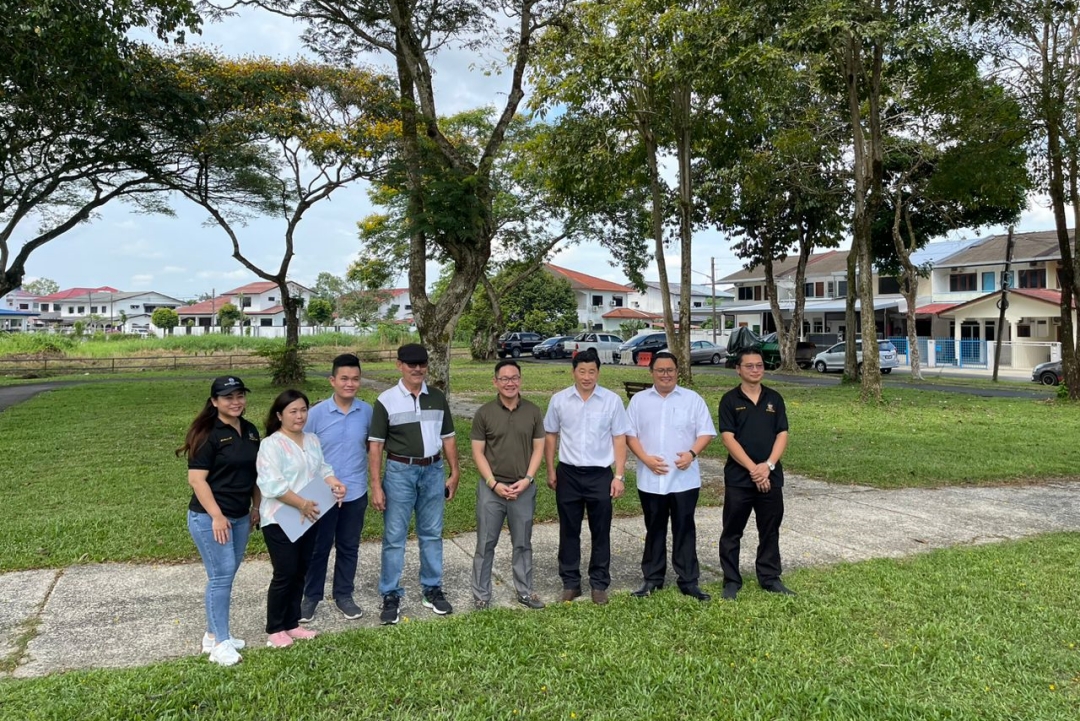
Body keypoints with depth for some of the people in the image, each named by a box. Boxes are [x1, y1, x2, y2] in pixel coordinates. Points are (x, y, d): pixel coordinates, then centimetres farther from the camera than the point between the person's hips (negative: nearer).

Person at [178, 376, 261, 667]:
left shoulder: (250, 430, 8)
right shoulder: (208, 434, -14)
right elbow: (196, 479, -16)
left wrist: (256, 506, 15)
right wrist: (217, 516, -19)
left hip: (240, 516, 7)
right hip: (210, 517, -7)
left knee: (225, 577, 13)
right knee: (221, 577, -4)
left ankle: (213, 635, 26)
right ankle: (220, 644, 7)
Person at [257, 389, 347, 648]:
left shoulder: (313, 440, 10)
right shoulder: (271, 444, -15)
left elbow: (323, 469, 13)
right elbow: (271, 484, -23)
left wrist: (335, 484, -9)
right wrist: (302, 504, -22)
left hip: (309, 518, 7)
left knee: (301, 572, 14)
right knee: (285, 574, 0)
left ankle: (292, 623, 28)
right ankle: (274, 629, 17)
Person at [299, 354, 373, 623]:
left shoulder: (368, 411, -6)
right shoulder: (317, 413, -11)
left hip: (355, 492, 2)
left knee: (349, 547, 16)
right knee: (318, 547, 13)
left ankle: (344, 595, 33)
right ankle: (311, 596, 31)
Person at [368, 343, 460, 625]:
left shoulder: (437, 397, 6)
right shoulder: (386, 400, -5)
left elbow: (448, 438, 12)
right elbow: (375, 445, -5)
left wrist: (454, 473, 9)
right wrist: (376, 486, -10)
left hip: (433, 471, 3)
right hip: (400, 472, -3)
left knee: (431, 534, 12)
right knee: (394, 536, 2)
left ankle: (433, 589, 25)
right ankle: (391, 596, 14)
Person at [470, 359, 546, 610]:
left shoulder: (533, 412, 1)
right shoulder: (484, 413, -4)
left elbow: (538, 448, 3)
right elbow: (478, 452, -3)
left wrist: (527, 479, -8)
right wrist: (494, 483, -12)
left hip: (524, 488, 2)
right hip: (491, 488, -1)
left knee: (523, 543, 13)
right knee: (486, 544, 7)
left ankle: (525, 591, 28)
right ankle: (481, 594, 20)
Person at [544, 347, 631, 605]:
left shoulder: (612, 401, -5)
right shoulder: (559, 400, -1)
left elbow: (619, 439, -2)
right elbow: (551, 436, 8)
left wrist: (619, 476, -6)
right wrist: (551, 471, 6)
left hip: (600, 475, -1)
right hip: (568, 474, 1)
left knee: (600, 532, 9)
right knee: (569, 531, 11)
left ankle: (599, 584, 24)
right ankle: (570, 583, 24)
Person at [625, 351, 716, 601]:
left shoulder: (693, 399, 1)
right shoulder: (639, 400, 5)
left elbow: (706, 432, -1)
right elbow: (630, 434, 2)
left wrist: (692, 453, -18)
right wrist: (645, 458, -12)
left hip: (684, 478, -1)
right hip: (650, 479, 1)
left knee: (684, 529, 5)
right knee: (654, 529, 12)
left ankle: (688, 581, 14)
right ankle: (652, 578, 23)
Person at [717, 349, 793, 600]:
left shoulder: (774, 398, 6)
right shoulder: (730, 400, -4)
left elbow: (782, 435, 1)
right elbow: (728, 438, -10)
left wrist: (768, 465, -13)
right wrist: (752, 468, -17)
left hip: (771, 477, 3)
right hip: (738, 478, -3)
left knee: (770, 531, 12)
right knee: (732, 532, 5)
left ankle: (770, 578, 26)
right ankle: (731, 581, 16)